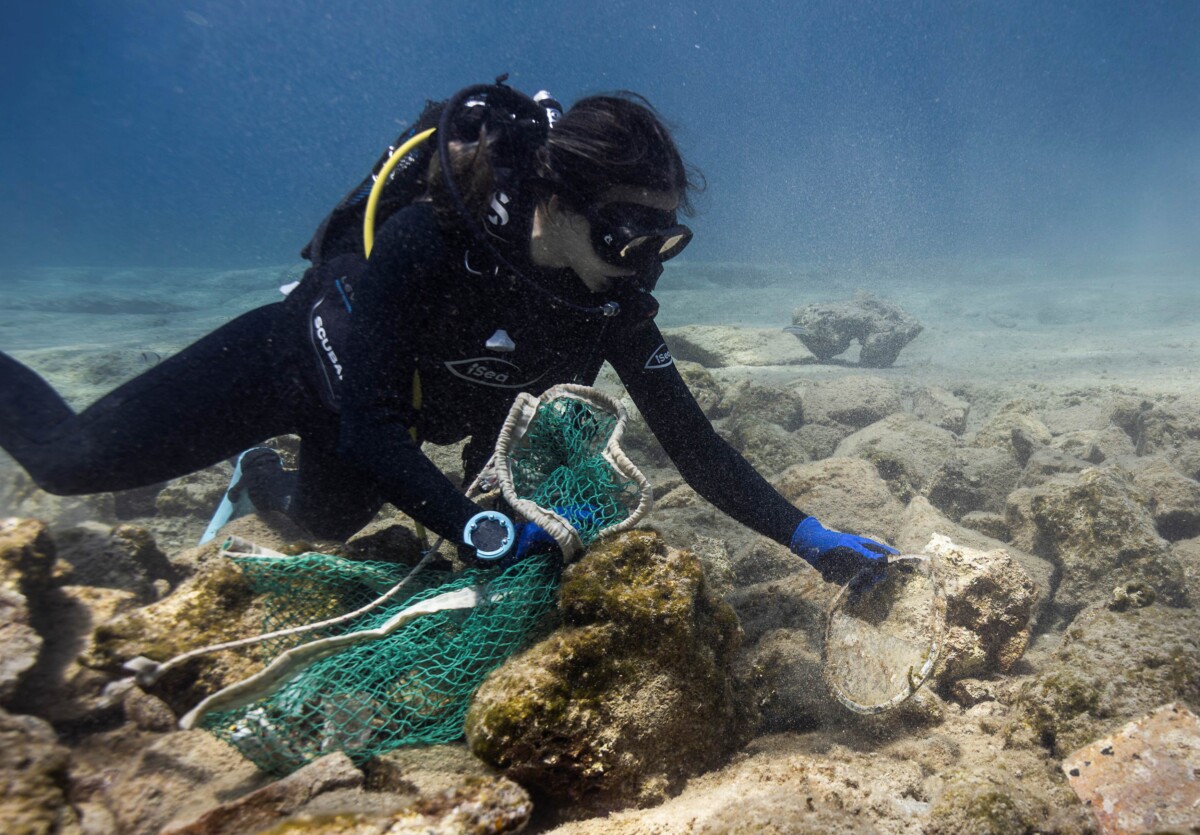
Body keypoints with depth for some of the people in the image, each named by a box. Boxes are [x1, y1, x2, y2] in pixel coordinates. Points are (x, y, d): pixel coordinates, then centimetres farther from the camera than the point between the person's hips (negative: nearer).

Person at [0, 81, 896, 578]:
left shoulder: (615, 298, -23)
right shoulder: (426, 243, -40)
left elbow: (691, 439, -19)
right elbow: (368, 426, -38)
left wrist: (807, 534, -24)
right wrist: (484, 530, -48)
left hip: (385, 418, 6)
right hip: (294, 359, -5)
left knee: (325, 520, 29)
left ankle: (257, 471, 61)